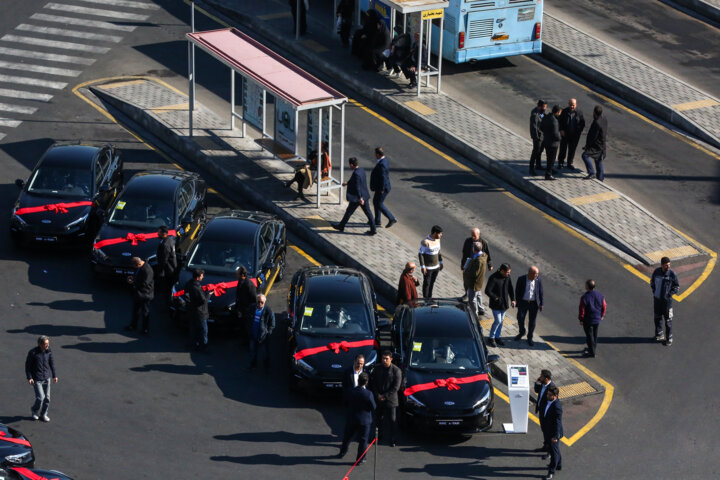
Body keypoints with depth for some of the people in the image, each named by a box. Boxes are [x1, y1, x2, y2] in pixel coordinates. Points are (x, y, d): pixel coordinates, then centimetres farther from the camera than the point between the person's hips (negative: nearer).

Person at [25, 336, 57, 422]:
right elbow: (27, 365, -8)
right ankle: (34, 411, 20)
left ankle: (43, 415, 25)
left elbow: (52, 363, 9)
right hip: (37, 379, -4)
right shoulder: (33, 352, -16)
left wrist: (54, 376, 10)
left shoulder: (49, 351, -4)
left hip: (47, 378, 4)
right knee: (40, 397, -9)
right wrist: (29, 378, -14)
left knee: (47, 398, 7)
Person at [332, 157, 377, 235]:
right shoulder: (361, 171, 5)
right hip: (364, 196, 9)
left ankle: (341, 226, 24)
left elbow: (357, 187, -24)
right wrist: (348, 183, 31)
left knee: (349, 212, 9)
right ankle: (373, 229, 11)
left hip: (356, 198, -9)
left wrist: (360, 198, -24)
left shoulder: (356, 174, -24)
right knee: (368, 212, 9)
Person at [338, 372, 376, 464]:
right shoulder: (368, 394, -21)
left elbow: (347, 404, 2)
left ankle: (342, 453, 38)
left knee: (347, 437, 22)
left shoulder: (351, 392, -10)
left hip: (351, 419, 4)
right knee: (363, 440, 9)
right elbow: (373, 407, -12)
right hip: (364, 420, -4)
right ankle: (360, 459, 13)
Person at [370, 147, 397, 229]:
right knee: (375, 202, 20)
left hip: (382, 188, -10)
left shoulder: (382, 164, -27)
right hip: (379, 187, 10)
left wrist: (382, 189, -22)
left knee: (379, 204, 0)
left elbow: (383, 177, -27)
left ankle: (392, 219, 5)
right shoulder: (383, 160, 5)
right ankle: (377, 221, 29)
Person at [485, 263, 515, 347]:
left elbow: (510, 288, 9)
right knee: (498, 321, -6)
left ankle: (497, 337, 29)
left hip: (504, 304, 6)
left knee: (501, 320, 14)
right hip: (496, 304, -6)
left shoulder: (508, 277, -3)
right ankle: (491, 338, 10)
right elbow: (487, 291, -23)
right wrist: (496, 298, -23)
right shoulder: (493, 278, -22)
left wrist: (512, 299, -3)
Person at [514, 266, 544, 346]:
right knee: (520, 318, 5)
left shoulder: (538, 280, -6)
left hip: (534, 303, 0)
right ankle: (522, 332, 33)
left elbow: (540, 292, 2)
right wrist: (518, 302, -5)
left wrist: (541, 304, 2)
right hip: (523, 302, 0)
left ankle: (529, 338, 21)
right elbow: (517, 291, -2)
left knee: (532, 321, 6)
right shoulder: (521, 279, -10)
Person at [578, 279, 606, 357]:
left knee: (589, 335, 6)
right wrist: (602, 315, 18)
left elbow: (581, 310, -18)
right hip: (597, 319, 5)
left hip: (588, 320, -5)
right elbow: (604, 306, 3)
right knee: (595, 334, 22)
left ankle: (592, 352, 10)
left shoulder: (584, 297, -23)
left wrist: (581, 319, -5)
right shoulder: (600, 295, -7)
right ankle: (593, 348, 39)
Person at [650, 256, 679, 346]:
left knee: (668, 320, 1)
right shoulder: (656, 271, -5)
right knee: (657, 317, 18)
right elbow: (652, 282, 13)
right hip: (657, 298, 4)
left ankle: (669, 339, 11)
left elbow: (677, 287, -6)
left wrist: (669, 295, -12)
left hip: (667, 300, -4)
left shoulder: (672, 274, -15)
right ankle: (659, 335, 36)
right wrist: (654, 292, 3)